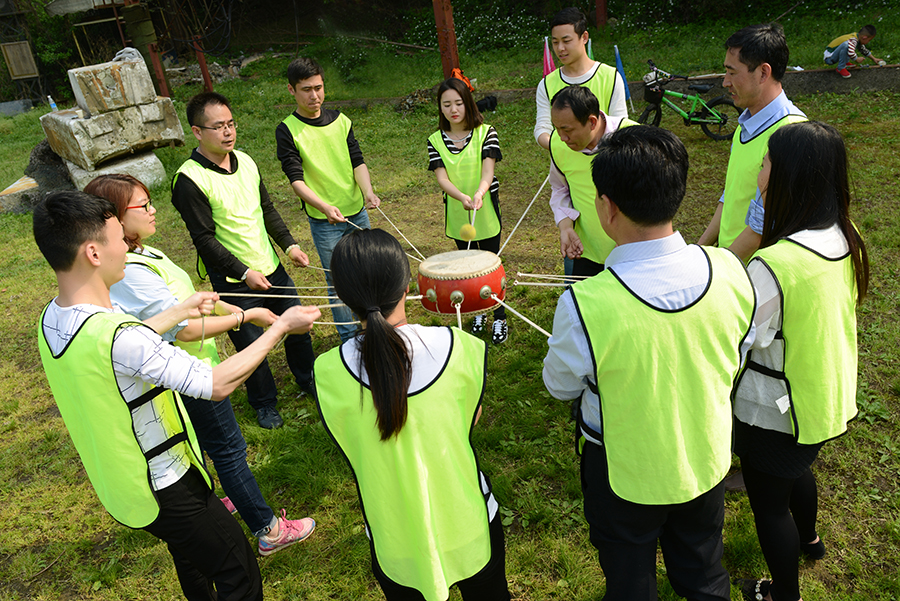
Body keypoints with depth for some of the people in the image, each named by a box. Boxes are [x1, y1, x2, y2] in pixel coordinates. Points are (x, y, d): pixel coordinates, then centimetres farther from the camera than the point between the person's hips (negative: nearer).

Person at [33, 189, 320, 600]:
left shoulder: (52, 319, -6)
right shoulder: (114, 335, -35)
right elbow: (217, 384, -30)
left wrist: (182, 311, 21)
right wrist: (280, 327, -21)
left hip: (117, 485, 9)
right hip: (162, 491, -9)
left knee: (191, 553, 31)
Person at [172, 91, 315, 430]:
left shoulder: (245, 161, 3)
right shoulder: (190, 179, -18)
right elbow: (204, 238, -17)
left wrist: (289, 244, 2)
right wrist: (243, 272, -19)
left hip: (271, 267, 6)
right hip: (234, 282, -6)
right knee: (252, 346, 8)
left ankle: (307, 380, 43)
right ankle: (264, 402, 32)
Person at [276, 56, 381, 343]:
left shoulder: (340, 120, 4)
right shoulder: (287, 130, -9)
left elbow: (357, 160, 0)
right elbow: (296, 179, -16)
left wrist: (368, 191, -20)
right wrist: (324, 206, -32)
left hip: (358, 212, 4)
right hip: (324, 222, -4)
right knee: (338, 283, 6)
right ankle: (350, 338, 22)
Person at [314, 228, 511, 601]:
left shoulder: (329, 373, -22)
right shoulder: (458, 347, -22)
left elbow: (350, 448, -5)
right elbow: (471, 420, -4)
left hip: (397, 541, 0)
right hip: (468, 525, 0)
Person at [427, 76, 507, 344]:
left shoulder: (486, 133, -7)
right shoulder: (435, 140, -1)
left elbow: (488, 171, -18)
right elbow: (441, 177, -12)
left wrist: (479, 193, -39)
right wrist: (462, 197, -32)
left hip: (486, 211, -2)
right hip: (457, 215, 3)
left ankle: (500, 318, 20)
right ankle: (477, 312, 35)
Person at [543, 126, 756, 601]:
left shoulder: (583, 305, -35)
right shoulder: (728, 270, -21)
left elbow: (560, 386, -14)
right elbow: (735, 359, -2)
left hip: (626, 476, -3)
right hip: (707, 461, 4)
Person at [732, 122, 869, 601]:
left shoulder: (773, 265, -35)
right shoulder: (843, 240, -8)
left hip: (775, 413, -8)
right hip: (827, 396, 8)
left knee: (768, 501, 16)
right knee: (796, 469, 35)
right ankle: (808, 539, 63)